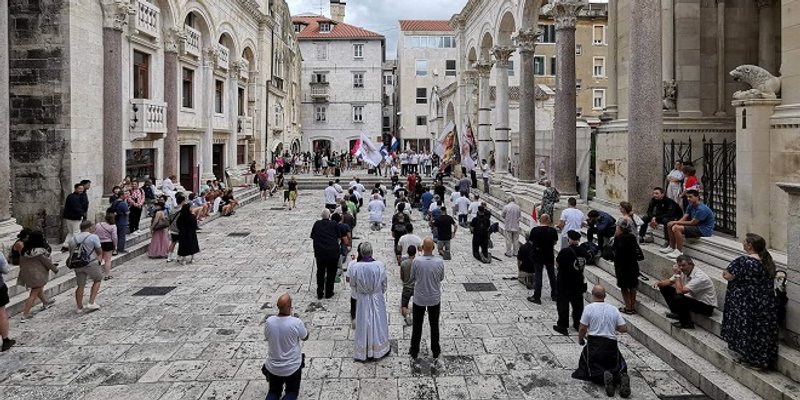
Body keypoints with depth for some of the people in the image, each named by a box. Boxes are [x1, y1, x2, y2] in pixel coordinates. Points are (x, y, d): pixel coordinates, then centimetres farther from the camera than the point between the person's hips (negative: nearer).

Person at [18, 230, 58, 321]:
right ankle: (25, 315, 0)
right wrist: (55, 269, 5)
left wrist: (21, 274, 17)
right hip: (37, 275, -8)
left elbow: (21, 262, 6)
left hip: (26, 274, 8)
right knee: (33, 294, 1)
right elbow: (47, 262, -12)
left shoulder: (25, 250, -3)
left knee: (39, 289, 29)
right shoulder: (40, 252, -23)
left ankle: (45, 303, 51)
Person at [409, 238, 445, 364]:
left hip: (419, 298, -1)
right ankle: (435, 352, 29)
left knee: (417, 326, 15)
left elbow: (412, 278, -6)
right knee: (434, 325, 17)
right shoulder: (440, 262, -17)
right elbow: (441, 278, 0)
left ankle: (414, 352, 26)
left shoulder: (416, 261, -20)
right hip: (435, 298, 1)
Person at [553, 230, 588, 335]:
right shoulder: (583, 252, -5)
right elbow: (584, 264, 7)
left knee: (562, 303, 4)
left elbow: (557, 263, -12)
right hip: (578, 282, 5)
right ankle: (578, 324, 26)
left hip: (564, 284, -5)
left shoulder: (564, 252, -22)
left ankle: (562, 326, 7)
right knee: (577, 303, 17)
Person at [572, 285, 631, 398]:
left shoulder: (589, 307, -4)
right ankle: (621, 376, -19)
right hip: (611, 344, 3)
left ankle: (602, 376, -27)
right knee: (619, 366, 17)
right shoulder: (614, 309, 6)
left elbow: (582, 329, -4)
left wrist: (580, 340, 15)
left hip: (594, 343, -3)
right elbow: (624, 329, 4)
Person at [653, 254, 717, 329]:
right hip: (693, 297, 8)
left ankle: (687, 323, -9)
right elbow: (669, 281, 7)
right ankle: (677, 313, 15)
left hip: (707, 306, -8)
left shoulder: (699, 277, -30)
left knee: (678, 298, -34)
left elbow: (680, 291, -37)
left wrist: (677, 275, -28)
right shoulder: (684, 272, -7)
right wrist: (659, 283, -14)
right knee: (664, 288, 3)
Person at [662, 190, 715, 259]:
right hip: (696, 227, 10)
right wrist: (674, 223, -18)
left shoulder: (701, 209, -23)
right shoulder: (691, 206, 6)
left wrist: (676, 222, -16)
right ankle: (672, 247, 11)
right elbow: (683, 219, 1)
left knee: (677, 228, -27)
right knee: (670, 225, 3)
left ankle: (679, 252, -18)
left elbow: (692, 223, -22)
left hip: (704, 230, -10)